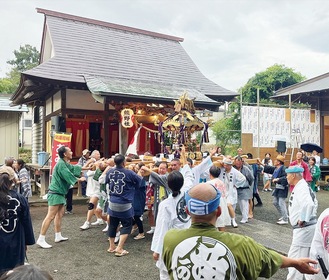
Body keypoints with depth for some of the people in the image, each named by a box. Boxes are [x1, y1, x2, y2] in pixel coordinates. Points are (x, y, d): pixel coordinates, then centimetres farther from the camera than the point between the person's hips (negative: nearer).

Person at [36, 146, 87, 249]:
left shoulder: (65, 164, 12)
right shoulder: (61, 164, -18)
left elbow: (74, 168, 20)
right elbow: (68, 176, -22)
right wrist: (79, 179, -8)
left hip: (60, 193, 11)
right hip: (55, 193, -11)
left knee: (60, 214, 17)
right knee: (50, 216, -10)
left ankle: (58, 236, 27)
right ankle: (41, 239, -6)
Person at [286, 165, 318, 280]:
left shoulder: (301, 188, -20)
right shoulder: (302, 186, 11)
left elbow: (308, 204, -38)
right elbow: (314, 203, 23)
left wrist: (303, 219, -28)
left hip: (303, 228, -10)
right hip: (304, 228, 10)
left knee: (296, 257, -2)